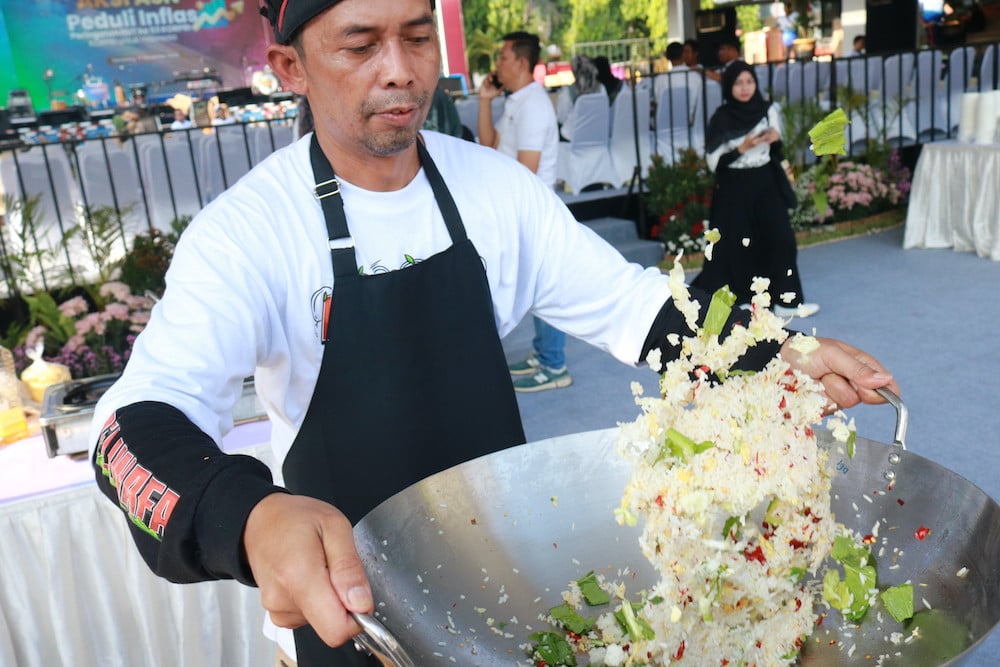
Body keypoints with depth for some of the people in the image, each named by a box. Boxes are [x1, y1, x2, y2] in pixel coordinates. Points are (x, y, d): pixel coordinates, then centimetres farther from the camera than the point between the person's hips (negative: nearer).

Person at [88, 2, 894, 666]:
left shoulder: (496, 185, -8)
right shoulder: (247, 231, -21)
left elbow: (625, 301, -4)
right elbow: (144, 422, -32)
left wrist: (776, 356, -19)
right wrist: (254, 519, -54)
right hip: (351, 586, -3)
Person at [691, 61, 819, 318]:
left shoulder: (768, 110, 5)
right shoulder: (721, 119, -7)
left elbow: (776, 152, 14)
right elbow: (714, 162, -9)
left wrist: (776, 138, -8)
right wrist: (742, 147, -18)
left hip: (766, 185, 4)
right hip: (735, 190, -4)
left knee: (780, 239, -1)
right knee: (736, 247, -2)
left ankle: (786, 299, 6)